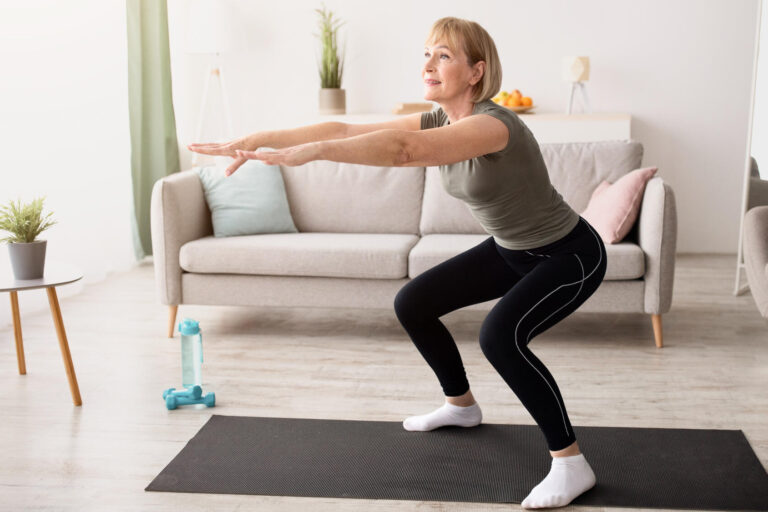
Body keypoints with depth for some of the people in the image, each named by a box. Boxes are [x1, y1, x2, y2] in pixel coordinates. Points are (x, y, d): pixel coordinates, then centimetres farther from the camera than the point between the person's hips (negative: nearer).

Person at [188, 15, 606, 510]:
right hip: (510, 250, 9)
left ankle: (572, 463, -16)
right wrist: (260, 139, -20)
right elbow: (345, 129, -12)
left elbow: (404, 148, -47)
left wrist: (309, 151, -54)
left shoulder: (493, 123, -31)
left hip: (571, 254, -9)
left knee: (500, 335, -32)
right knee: (413, 304, 8)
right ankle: (461, 404, 32)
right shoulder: (437, 122, -6)